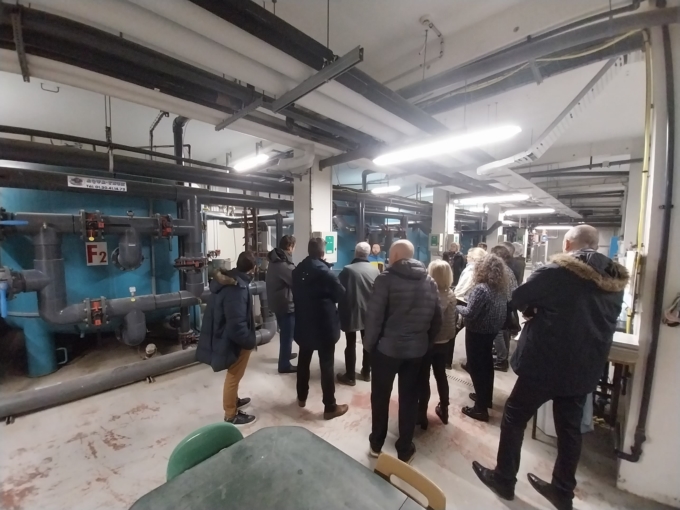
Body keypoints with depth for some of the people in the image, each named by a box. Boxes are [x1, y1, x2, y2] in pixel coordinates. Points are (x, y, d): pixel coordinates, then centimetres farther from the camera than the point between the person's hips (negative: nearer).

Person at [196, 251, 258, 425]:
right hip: (235, 339, -9)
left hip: (225, 335, 9)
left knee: (234, 374, 28)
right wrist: (249, 341, -18)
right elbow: (236, 323, -32)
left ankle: (233, 400, 49)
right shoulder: (237, 288, -32)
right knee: (234, 376, 10)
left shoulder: (226, 279, -1)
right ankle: (231, 414, 30)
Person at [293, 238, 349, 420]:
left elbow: (295, 294, 10)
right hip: (324, 325, -6)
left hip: (303, 323, 7)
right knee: (326, 365, 4)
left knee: (303, 361, 20)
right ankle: (330, 407, 15)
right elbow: (341, 293, -12)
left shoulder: (297, 270, 2)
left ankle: (301, 397, 36)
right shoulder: (324, 271, -18)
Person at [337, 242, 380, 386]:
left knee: (351, 344, 8)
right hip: (369, 313, 4)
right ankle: (366, 372, 31)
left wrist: (341, 311, 0)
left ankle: (350, 376, 17)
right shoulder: (375, 270, -3)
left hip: (351, 313, -3)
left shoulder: (347, 270, -14)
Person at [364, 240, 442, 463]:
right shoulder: (430, 281, 1)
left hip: (386, 347, -3)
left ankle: (376, 443, 34)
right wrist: (427, 341, 14)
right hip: (417, 349, 4)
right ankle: (404, 449, 32)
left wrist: (369, 344, -5)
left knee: (380, 395, 16)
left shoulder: (386, 278, -15)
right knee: (409, 397, 18)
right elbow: (437, 318, 4)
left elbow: (374, 316, -17)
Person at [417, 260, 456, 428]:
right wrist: (449, 337, 10)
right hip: (443, 342, 5)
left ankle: (422, 415, 21)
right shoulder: (451, 295, -5)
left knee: (423, 379, 8)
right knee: (441, 376, 21)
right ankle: (444, 410, 37)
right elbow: (452, 322, -3)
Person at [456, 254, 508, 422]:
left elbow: (469, 314, -23)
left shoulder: (481, 288, -24)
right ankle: (485, 397, 40)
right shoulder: (501, 288, 1)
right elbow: (497, 310, 11)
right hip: (491, 331, 8)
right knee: (486, 365, 22)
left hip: (477, 333, -8)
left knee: (476, 367, 4)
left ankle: (481, 408, 14)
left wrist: (457, 306, -6)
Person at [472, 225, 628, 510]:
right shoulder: (616, 280, 4)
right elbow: (605, 319, 17)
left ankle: (504, 479, 25)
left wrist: (540, 311, 12)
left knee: (514, 418, 11)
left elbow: (518, 300, -8)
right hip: (586, 369, 6)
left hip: (546, 364, -6)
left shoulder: (555, 272, -17)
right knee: (570, 428, 20)